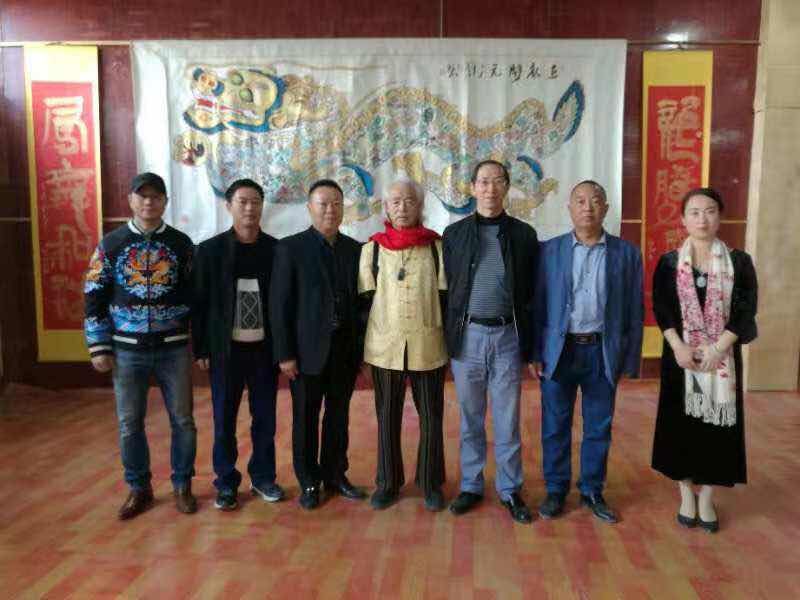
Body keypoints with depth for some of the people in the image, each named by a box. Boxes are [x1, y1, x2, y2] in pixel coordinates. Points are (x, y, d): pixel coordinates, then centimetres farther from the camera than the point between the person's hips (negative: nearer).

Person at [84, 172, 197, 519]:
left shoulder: (181, 244, 1)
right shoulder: (110, 244, 1)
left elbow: (196, 295, 4)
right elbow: (94, 299, 3)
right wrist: (99, 348, -2)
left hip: (173, 349, 0)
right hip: (128, 350, 1)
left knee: (183, 420, 7)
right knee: (129, 423, 9)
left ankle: (182, 486, 25)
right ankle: (139, 489, 27)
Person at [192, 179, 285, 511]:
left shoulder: (276, 249, 2)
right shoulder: (210, 250, -1)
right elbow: (199, 303, 0)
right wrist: (201, 349, -4)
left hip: (264, 348, 1)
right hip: (225, 349, -1)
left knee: (265, 418, 10)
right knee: (224, 420, 7)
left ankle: (263, 477, 26)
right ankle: (226, 483, 23)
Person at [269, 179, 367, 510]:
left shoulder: (354, 249, 6)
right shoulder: (290, 248, -5)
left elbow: (359, 299, 8)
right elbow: (279, 304, -7)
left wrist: (360, 347, 5)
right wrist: (285, 354, -10)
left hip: (345, 348, 3)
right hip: (309, 349, -3)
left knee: (338, 415, 14)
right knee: (306, 418, 9)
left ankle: (335, 474, 30)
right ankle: (309, 482, 24)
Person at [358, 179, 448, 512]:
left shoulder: (436, 246, 2)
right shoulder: (372, 248, 4)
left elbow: (446, 296, 5)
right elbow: (365, 298, 7)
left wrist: (449, 338, 1)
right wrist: (362, 341, 4)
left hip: (427, 346, 0)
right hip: (384, 346, 1)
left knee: (431, 417, 8)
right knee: (387, 418, 10)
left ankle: (431, 483, 24)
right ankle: (388, 483, 25)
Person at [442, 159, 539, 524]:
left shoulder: (524, 234, 3)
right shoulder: (454, 233, 4)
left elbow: (531, 293, 4)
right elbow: (446, 289, 5)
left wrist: (530, 346, 2)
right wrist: (447, 338, 1)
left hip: (507, 336, 0)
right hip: (466, 335, 1)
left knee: (507, 420, 8)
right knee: (470, 418, 12)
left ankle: (510, 490, 23)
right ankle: (471, 486, 26)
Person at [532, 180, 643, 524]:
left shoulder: (627, 253, 2)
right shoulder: (549, 250, 1)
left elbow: (635, 311, 3)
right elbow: (538, 305, 1)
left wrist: (631, 361, 0)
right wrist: (535, 353, -3)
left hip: (604, 352, 1)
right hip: (559, 350, 0)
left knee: (599, 427, 11)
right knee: (555, 425, 9)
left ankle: (592, 491, 29)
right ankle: (556, 490, 26)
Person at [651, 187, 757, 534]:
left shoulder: (739, 262, 0)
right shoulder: (669, 263, 1)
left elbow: (746, 313, -5)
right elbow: (660, 309, -3)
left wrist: (716, 350, -16)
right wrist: (679, 347, -16)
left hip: (723, 357, 0)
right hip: (680, 355, 0)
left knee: (716, 424, 5)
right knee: (681, 423, 6)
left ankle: (706, 499, 21)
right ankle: (686, 496, 22)